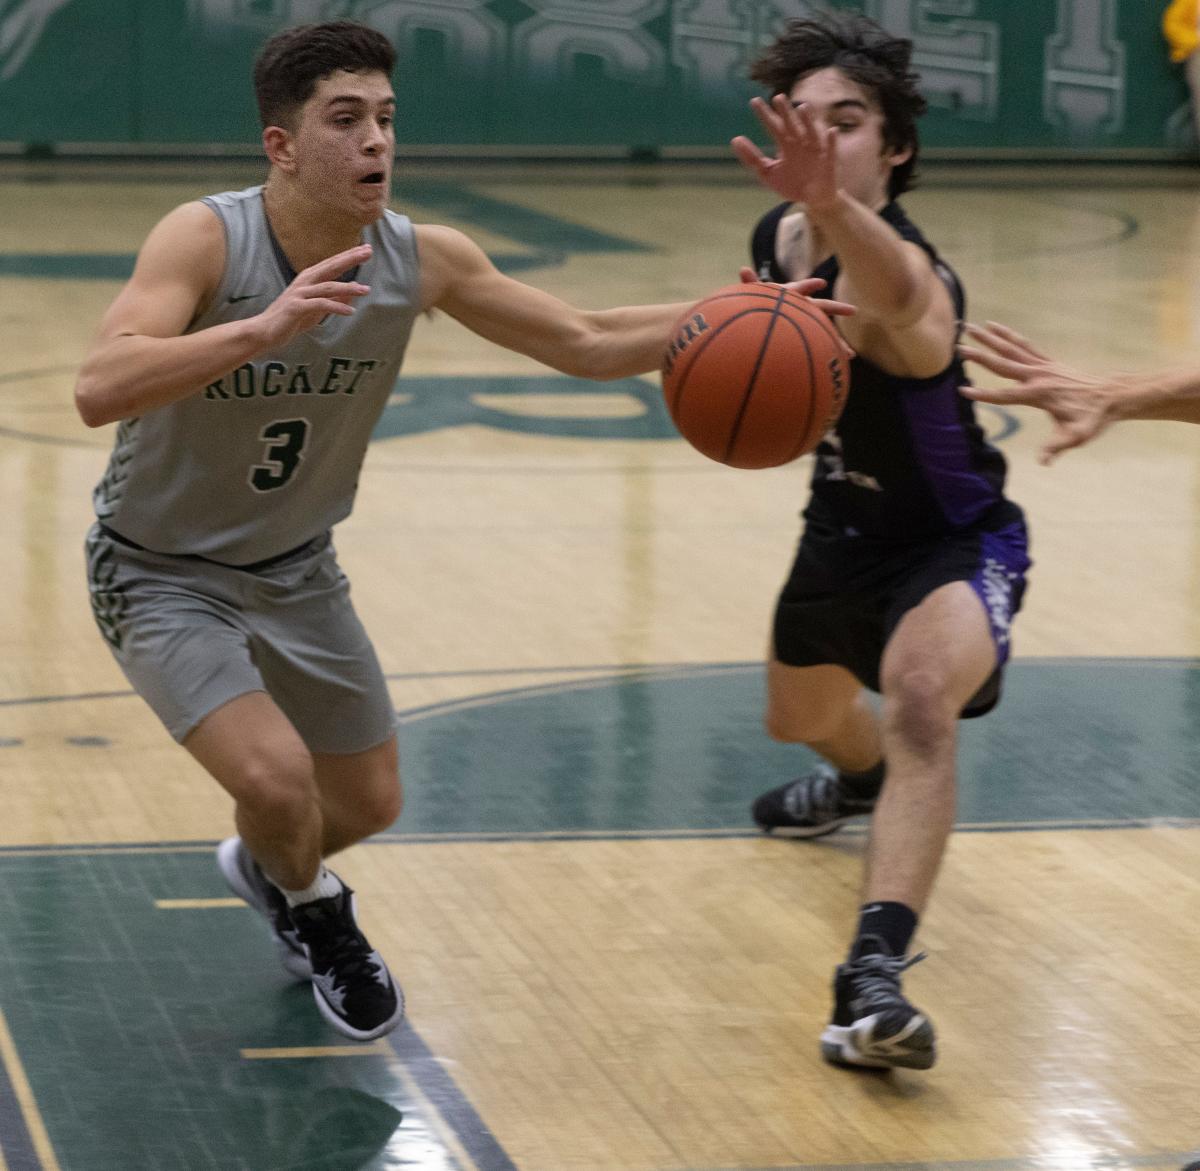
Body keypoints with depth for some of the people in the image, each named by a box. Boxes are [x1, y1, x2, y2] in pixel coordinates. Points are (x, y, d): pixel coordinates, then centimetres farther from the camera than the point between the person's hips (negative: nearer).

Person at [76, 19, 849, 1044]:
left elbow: (585, 345, -6)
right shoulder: (206, 240, -30)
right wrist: (263, 328, -57)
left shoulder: (424, 260, -15)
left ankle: (268, 865, 50)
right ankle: (310, 907, 13)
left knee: (369, 803, 14)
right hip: (161, 572, -5)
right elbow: (99, 391, -45)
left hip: (295, 567, 6)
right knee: (276, 775, -23)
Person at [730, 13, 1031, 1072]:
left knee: (919, 690, -38)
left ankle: (877, 971, -44)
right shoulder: (779, 239, -11)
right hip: (844, 528, 8)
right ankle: (859, 780, 69)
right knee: (798, 714, 31)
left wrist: (830, 206, -85)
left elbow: (892, 295, -65)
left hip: (955, 539, -8)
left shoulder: (903, 271, -35)